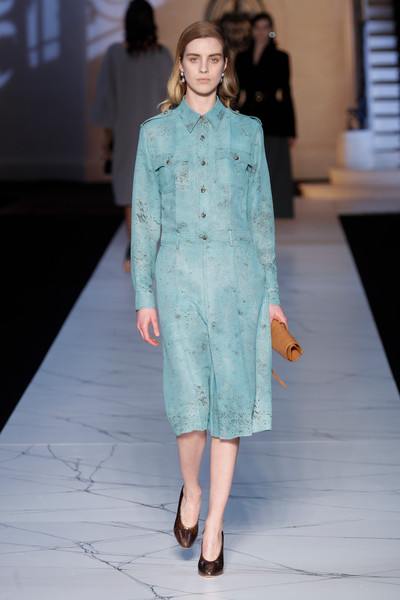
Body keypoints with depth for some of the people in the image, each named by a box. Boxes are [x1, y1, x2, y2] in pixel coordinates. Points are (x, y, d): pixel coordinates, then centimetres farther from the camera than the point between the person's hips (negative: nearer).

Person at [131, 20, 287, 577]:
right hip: (178, 274, -1)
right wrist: (143, 296, 1)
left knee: (231, 396, 0)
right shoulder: (155, 132, 8)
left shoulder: (248, 130, 10)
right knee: (190, 397, -7)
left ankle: (214, 524, 13)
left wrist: (272, 293, 7)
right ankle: (190, 490, 23)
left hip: (238, 274, 1)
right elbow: (144, 217, 7)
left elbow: (262, 215, 11)